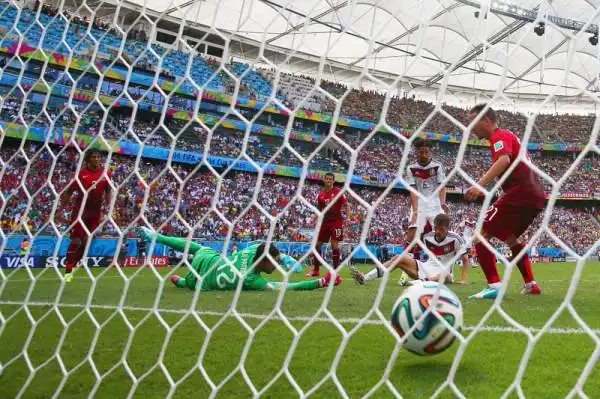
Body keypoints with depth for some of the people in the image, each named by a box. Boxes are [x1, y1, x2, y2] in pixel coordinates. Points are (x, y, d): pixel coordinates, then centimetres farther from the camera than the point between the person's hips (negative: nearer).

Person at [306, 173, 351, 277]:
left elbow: (346, 205, -5)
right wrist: (314, 221, 6)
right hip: (324, 222, 5)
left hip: (336, 221, -5)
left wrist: (348, 217, -18)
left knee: (334, 244, -9)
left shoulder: (338, 192, -3)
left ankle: (335, 270, 0)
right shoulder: (320, 195, 10)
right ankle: (315, 270, 15)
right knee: (317, 244, 4)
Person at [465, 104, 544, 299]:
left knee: (481, 233, -9)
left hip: (519, 193, -10)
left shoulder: (499, 136, -6)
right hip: (535, 194, 10)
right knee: (510, 237, 28)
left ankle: (495, 286, -17)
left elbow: (504, 160, -27)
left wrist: (479, 185, -38)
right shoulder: (508, 135, 23)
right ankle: (531, 284, 29)